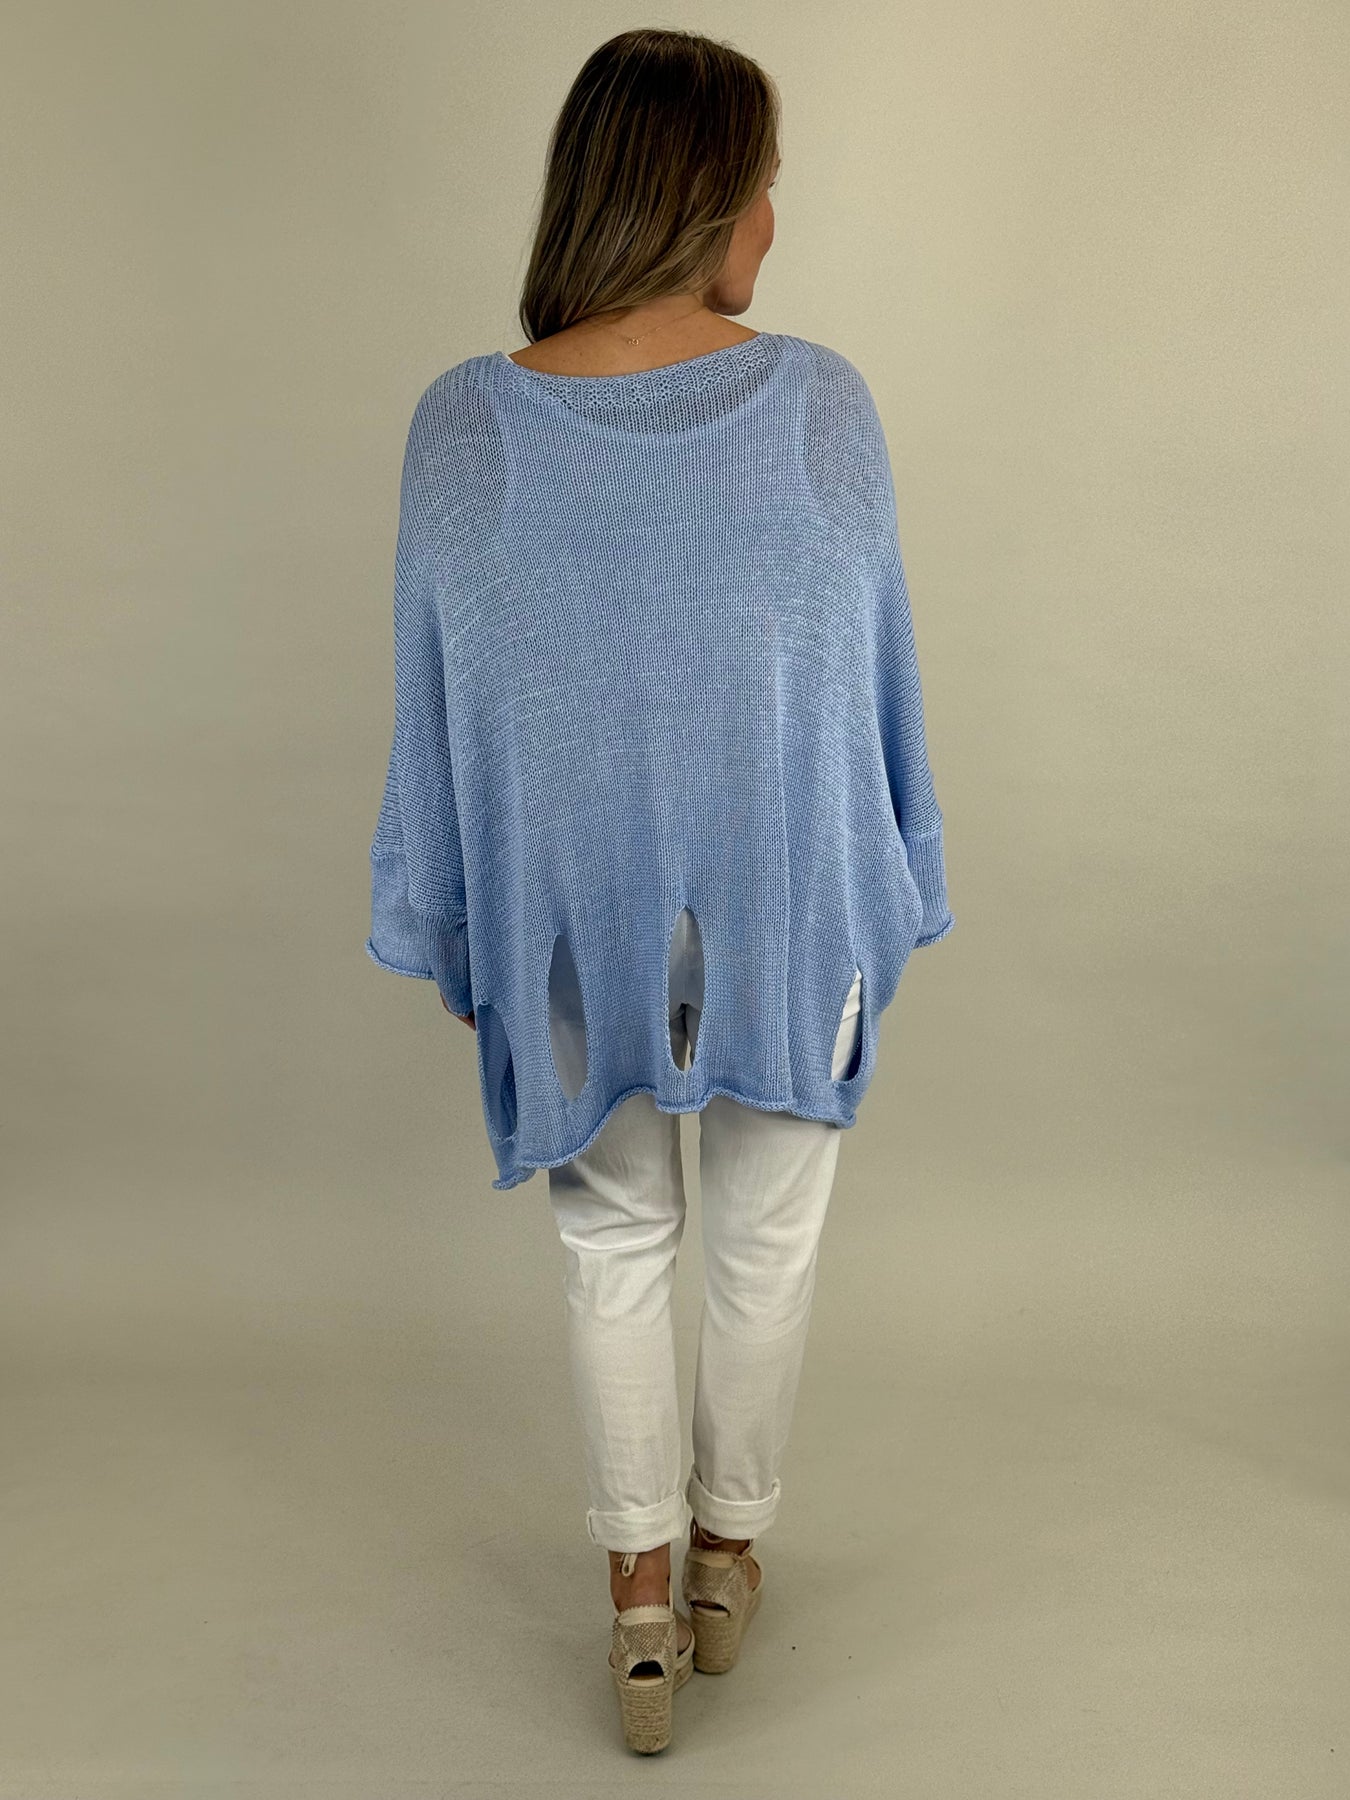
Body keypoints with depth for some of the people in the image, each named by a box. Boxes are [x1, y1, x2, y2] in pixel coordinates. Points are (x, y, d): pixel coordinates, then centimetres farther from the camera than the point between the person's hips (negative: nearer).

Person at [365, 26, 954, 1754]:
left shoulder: (461, 423, -11)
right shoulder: (821, 401, -12)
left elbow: (437, 704, -4)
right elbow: (874, 671, -4)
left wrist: (452, 931, 8)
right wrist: (888, 893, 9)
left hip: (579, 909, 1)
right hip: (784, 903, 0)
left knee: (612, 1241, 21)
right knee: (769, 1237, 21)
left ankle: (638, 1606, 30)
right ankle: (726, 1551, 41)